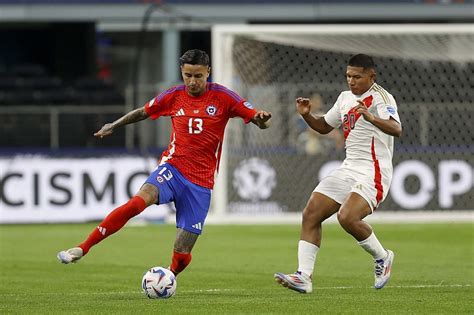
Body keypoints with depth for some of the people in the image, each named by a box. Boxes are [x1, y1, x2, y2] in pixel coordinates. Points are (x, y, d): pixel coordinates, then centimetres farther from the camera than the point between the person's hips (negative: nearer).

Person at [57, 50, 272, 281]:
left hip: (201, 183, 0)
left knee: (182, 255, -3)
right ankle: (82, 248, -30)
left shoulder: (222, 97, -3)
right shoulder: (174, 97, 4)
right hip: (173, 168, 0)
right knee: (140, 201, -32)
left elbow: (259, 121, -5)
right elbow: (143, 112, 22)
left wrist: (261, 119, -27)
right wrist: (114, 125, 26)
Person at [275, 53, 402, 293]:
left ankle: (382, 257, -1)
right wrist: (307, 115, 8)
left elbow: (396, 129, -27)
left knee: (347, 217, -27)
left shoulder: (380, 98, -10)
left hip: (374, 172, -8)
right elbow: (324, 126, 28)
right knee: (310, 214, -3)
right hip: (349, 168, 8)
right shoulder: (345, 98, 15)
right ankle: (304, 277, -5)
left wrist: (371, 118, -44)